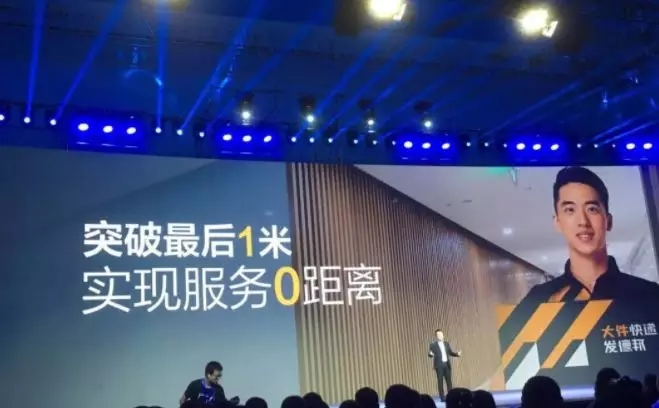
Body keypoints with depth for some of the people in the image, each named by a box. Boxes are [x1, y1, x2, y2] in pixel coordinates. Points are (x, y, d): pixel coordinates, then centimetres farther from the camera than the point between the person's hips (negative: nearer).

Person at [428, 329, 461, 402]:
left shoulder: (446, 343, 13)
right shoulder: (433, 344, -3)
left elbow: (450, 352, 15)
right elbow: (430, 354, -7)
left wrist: (457, 353, -2)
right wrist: (431, 354, -30)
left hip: (447, 364, 4)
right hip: (439, 365, -4)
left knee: (449, 380, 5)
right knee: (440, 381, -2)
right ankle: (442, 397, 2)